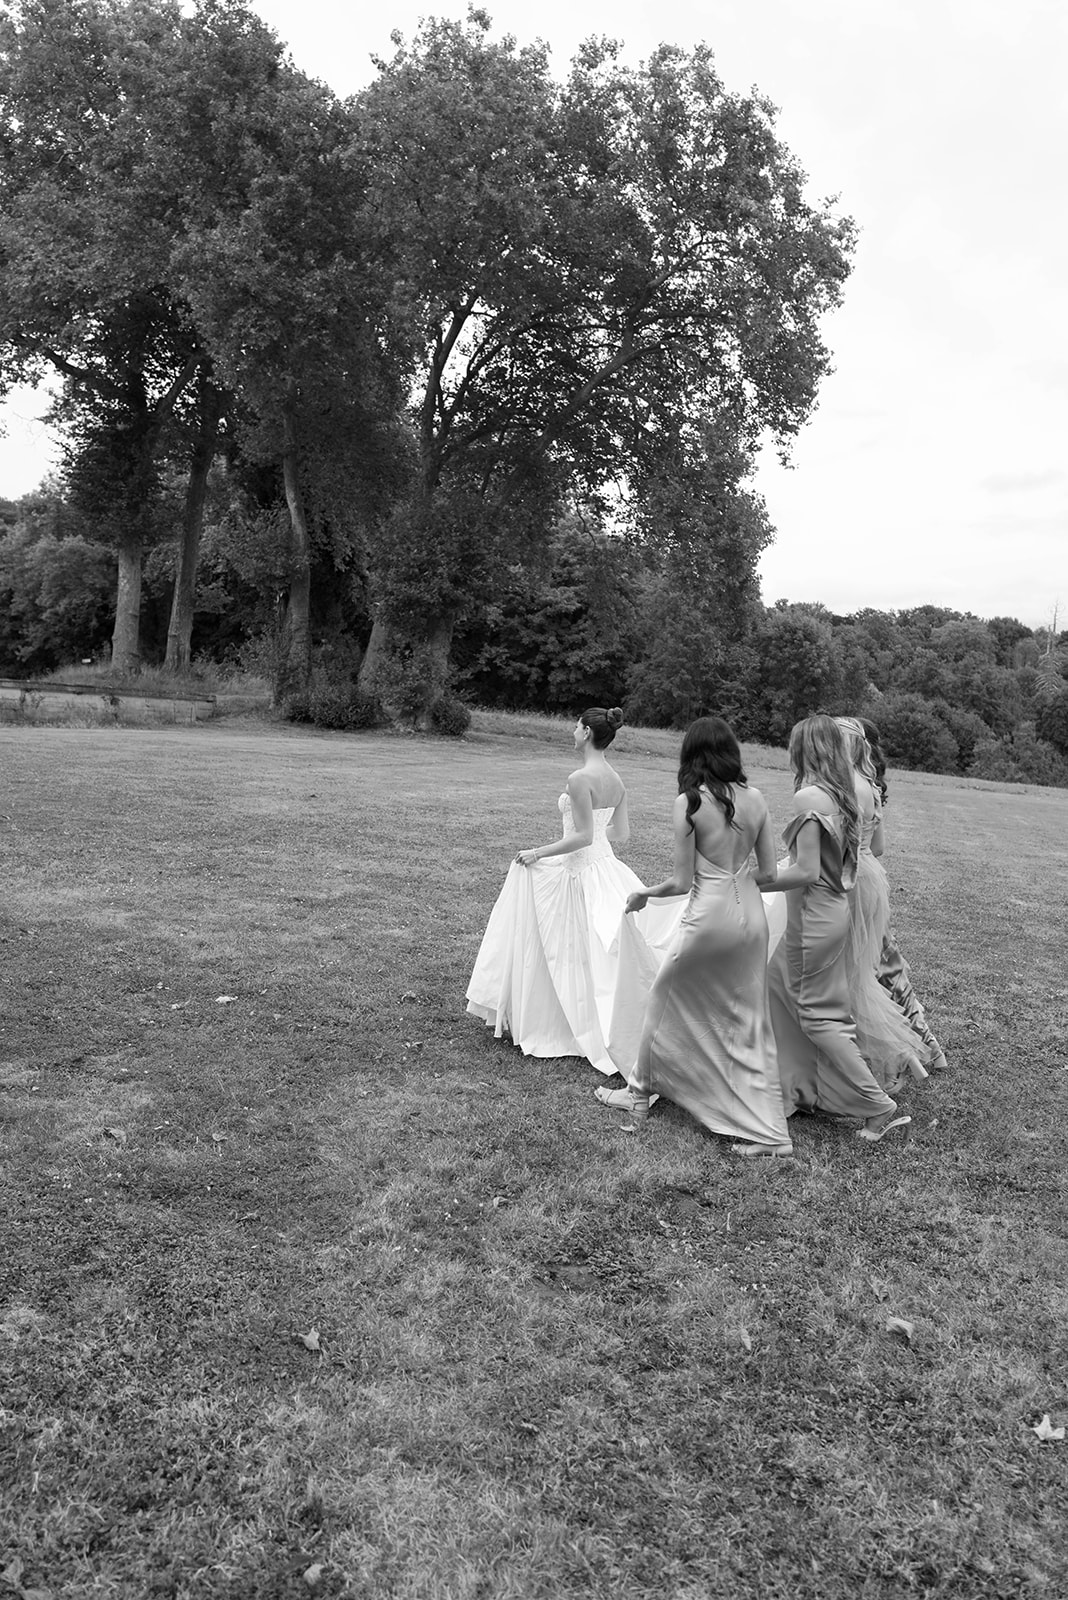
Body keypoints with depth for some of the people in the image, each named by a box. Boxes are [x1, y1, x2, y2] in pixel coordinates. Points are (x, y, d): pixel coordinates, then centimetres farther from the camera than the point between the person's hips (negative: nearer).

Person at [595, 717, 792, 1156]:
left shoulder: (689, 802, -12)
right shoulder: (755, 799, 2)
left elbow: (681, 881, -11)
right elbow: (769, 872, 5)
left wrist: (642, 893, 8)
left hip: (709, 916, -5)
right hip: (751, 916, 5)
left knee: (664, 1000, 18)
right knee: (751, 1021, 12)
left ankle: (639, 1092, 33)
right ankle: (769, 1132, 14)